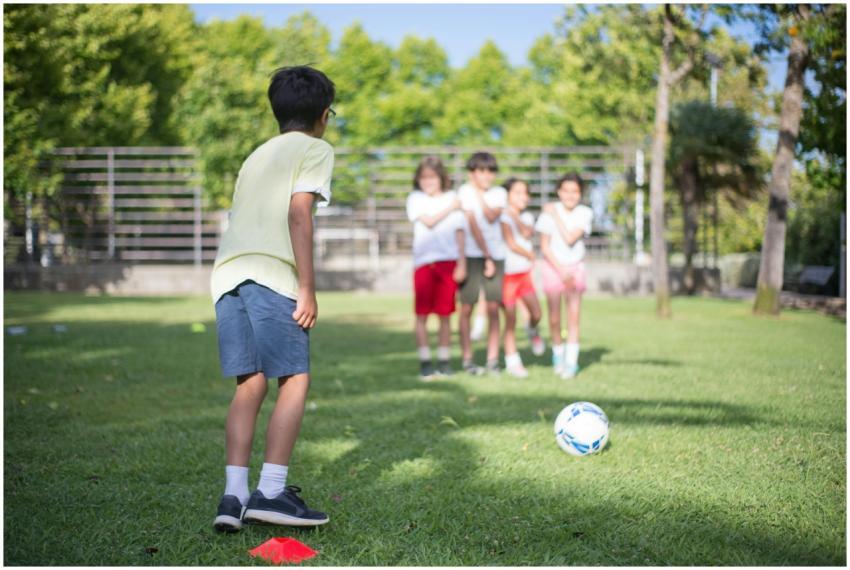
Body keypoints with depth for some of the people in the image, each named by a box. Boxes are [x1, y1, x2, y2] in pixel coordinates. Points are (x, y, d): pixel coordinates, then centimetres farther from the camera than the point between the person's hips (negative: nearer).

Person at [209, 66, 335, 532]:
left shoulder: (258, 154, 31)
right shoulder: (315, 149, 9)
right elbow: (298, 211, -6)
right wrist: (307, 288, -9)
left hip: (227, 272, 7)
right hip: (273, 274, -6)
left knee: (250, 383, 6)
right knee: (294, 379, -1)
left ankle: (234, 495, -1)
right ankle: (271, 491, -8)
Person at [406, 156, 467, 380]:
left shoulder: (452, 198, 11)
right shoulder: (415, 198, 8)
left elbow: (459, 233, 9)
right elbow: (428, 222, -7)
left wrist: (462, 263, 2)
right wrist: (450, 208, 1)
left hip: (448, 261, 1)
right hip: (424, 261, -1)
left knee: (445, 315, 3)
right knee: (422, 315, -1)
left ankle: (443, 361, 11)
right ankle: (425, 362, 6)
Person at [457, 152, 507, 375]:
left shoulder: (499, 193, 11)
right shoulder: (464, 192, 0)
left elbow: (491, 217, -7)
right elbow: (473, 225, -7)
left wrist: (480, 194, -7)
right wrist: (487, 256, -10)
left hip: (496, 255, 3)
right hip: (471, 255, -3)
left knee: (493, 308, -1)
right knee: (467, 308, -3)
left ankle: (493, 360, 3)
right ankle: (467, 360, 4)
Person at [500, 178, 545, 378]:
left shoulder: (527, 217, 9)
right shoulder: (504, 217, -9)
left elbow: (527, 234, -11)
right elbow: (511, 244, -14)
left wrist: (516, 217, -19)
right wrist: (530, 255, -5)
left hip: (524, 273, 4)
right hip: (507, 273, -4)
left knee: (536, 313, -7)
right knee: (510, 320, 0)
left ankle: (533, 331, 27)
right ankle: (512, 361, 8)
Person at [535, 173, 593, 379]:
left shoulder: (584, 213, -5)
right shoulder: (549, 212, -8)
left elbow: (570, 239, -17)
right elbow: (545, 246, -6)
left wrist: (556, 216, -16)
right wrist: (561, 270, -13)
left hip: (575, 267, 1)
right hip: (553, 266, -1)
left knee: (573, 316, -5)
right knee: (555, 318, 3)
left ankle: (571, 362, -2)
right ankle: (558, 353, 26)